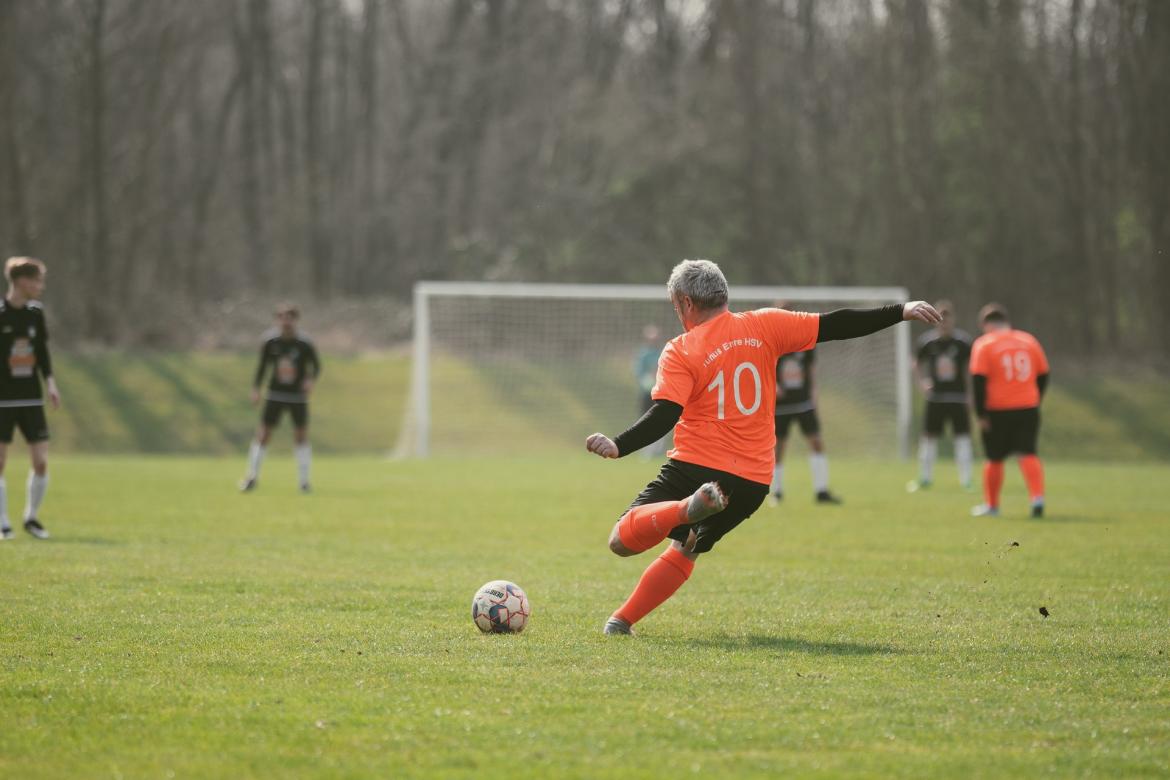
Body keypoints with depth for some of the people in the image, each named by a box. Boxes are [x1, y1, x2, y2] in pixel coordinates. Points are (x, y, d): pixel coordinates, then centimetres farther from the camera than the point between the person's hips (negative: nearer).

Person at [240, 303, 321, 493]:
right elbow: (263, 365, 7)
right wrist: (256, 388, -1)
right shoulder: (270, 341, -6)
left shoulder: (305, 344, -11)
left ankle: (304, 481, 5)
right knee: (263, 433, -3)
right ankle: (252, 476, 8)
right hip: (275, 394, 1)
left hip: (298, 395, -1)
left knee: (301, 435, -2)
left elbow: (316, 366, 1)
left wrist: (311, 380, -18)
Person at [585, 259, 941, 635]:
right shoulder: (763, 326, 4)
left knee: (622, 541, -7)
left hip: (694, 468, -5)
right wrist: (901, 311, 8)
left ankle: (687, 508, -30)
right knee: (684, 551, 25)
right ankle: (622, 620, 15)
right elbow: (833, 325, 4)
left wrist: (618, 446, -26)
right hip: (752, 482, 5)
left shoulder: (680, 352, -5)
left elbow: (663, 417, -19)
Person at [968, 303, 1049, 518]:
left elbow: (978, 380, -11)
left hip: (997, 411, -2)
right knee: (1028, 454, 1)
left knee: (995, 458, 11)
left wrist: (981, 414, -8)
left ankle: (992, 505, 23)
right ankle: (1038, 498, -19)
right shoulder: (1029, 341, 8)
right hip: (1028, 409, 3)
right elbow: (1043, 376, 12)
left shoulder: (984, 344, -5)